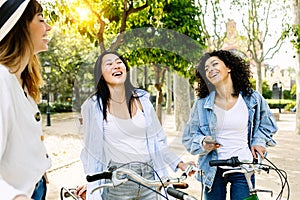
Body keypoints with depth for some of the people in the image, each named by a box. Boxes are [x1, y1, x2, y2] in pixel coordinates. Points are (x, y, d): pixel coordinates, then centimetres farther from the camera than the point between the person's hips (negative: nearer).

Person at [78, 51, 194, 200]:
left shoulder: (142, 100, 5)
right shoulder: (93, 106, -4)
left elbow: (157, 141, 9)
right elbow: (92, 148, 2)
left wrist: (179, 163, 3)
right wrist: (90, 183, 1)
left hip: (148, 177, 3)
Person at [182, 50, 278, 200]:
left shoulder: (253, 99, -2)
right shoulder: (202, 103, -4)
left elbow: (267, 124, 18)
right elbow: (188, 138, 3)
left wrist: (259, 141, 3)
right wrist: (203, 143, -15)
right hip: (213, 170, 0)